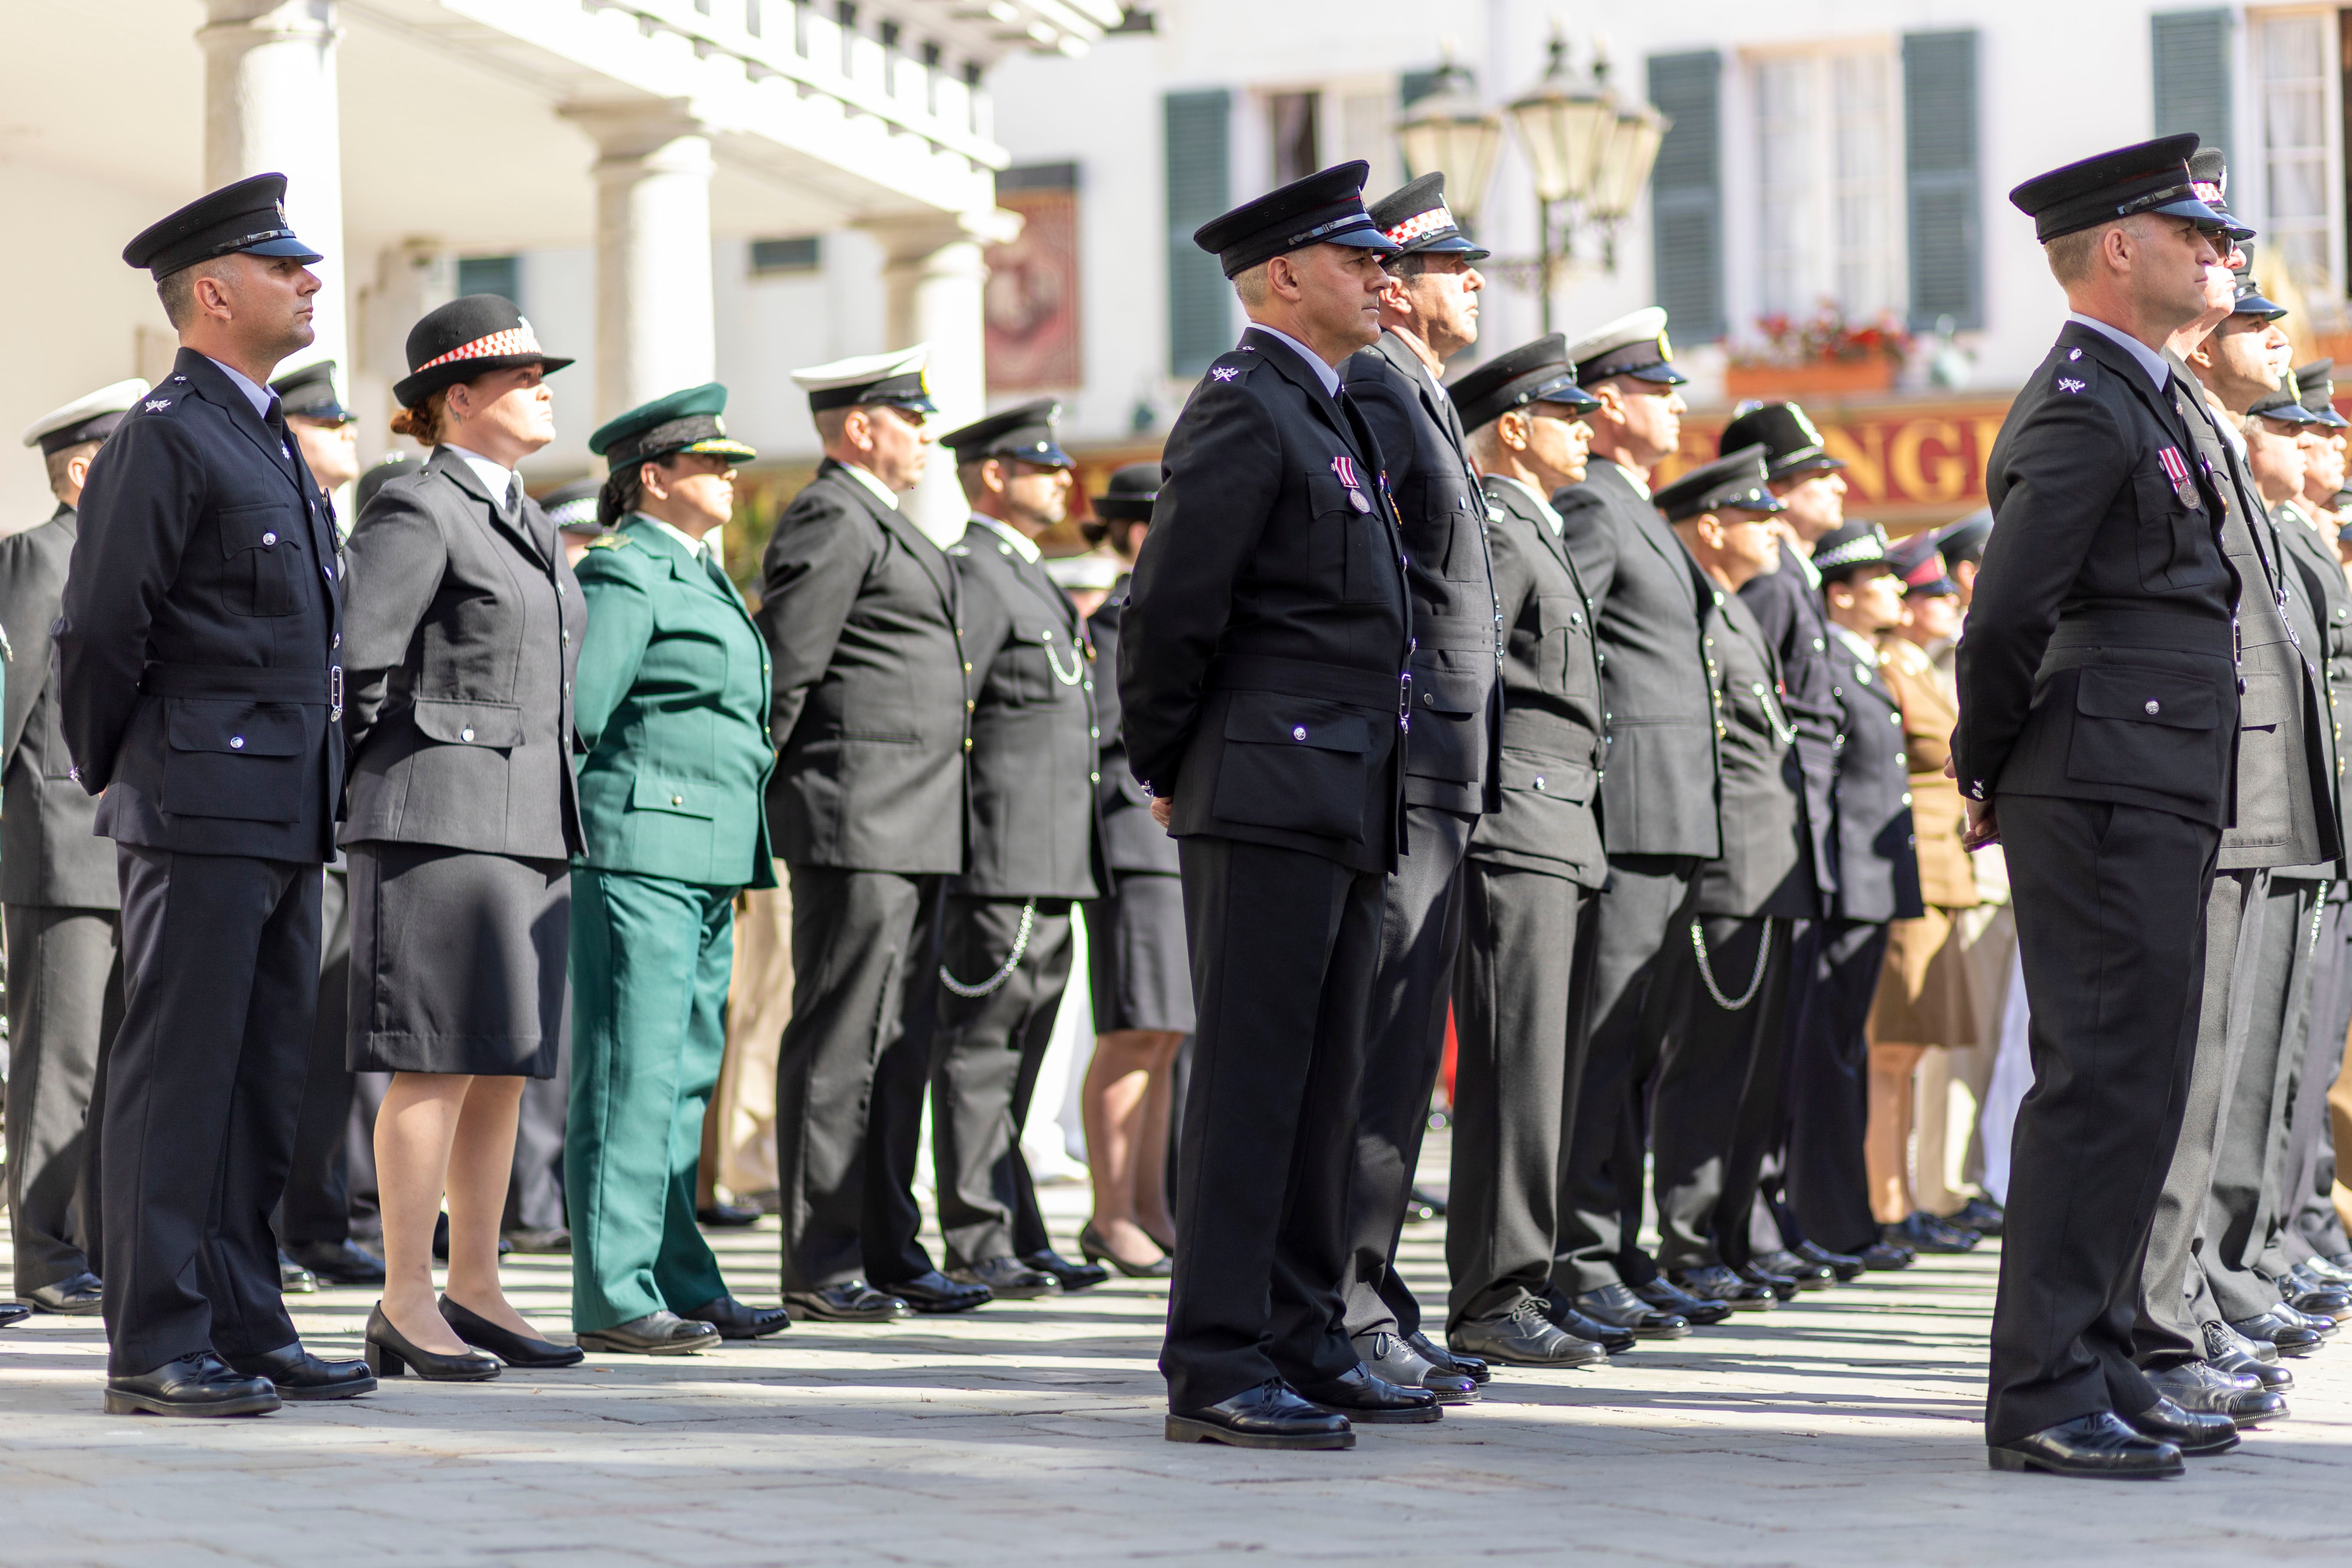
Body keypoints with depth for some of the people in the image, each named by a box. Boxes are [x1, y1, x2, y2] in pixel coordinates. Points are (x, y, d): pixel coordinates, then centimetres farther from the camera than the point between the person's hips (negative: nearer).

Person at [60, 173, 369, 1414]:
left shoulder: (269, 441, 20)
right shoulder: (162, 436, -9)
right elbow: (98, 632, -11)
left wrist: (313, 797, 19)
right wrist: (112, 781, -2)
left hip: (285, 819, 9)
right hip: (200, 813, -9)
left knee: (265, 1077, 11)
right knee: (176, 1076, -5)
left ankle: (243, 1327, 17)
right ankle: (155, 1347, -2)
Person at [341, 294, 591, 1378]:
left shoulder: (529, 524, 19)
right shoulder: (415, 513, -9)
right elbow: (356, 660, -14)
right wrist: (361, 786, -5)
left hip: (531, 823, 9)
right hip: (440, 821, -9)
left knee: (506, 1067, 9)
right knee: (436, 1065, -7)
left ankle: (474, 1289, 16)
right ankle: (405, 1308, -3)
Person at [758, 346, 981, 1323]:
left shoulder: (878, 523, 23)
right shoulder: (832, 520, -10)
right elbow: (782, 667, -15)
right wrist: (747, 809, -14)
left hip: (912, 833, 10)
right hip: (855, 823, -10)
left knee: (899, 1046, 11)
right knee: (839, 1043, -7)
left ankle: (884, 1252, 16)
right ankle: (819, 1266, -4)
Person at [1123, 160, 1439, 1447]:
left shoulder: (1330, 415, 21)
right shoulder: (1241, 409, -10)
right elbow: (1169, 605, -15)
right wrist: (1163, 770, -4)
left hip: (1344, 809, 9)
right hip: (1268, 797, -9)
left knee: (1321, 1084, 12)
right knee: (1250, 1078, -8)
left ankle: (1302, 1348, 18)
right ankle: (1213, 1367, -6)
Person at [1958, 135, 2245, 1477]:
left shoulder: (2139, 398, 21)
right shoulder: (2084, 411, -13)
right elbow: (2004, 618, -17)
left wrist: (2007, 779, 19)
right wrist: (1991, 775, -4)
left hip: (2156, 804, 10)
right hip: (2109, 798, -10)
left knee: (2133, 1082, 13)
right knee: (2107, 1081, -10)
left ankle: (2096, 1368, 19)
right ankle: (2044, 1393, -7)